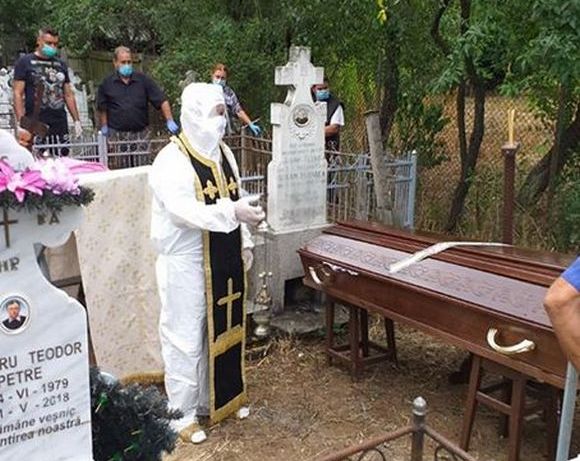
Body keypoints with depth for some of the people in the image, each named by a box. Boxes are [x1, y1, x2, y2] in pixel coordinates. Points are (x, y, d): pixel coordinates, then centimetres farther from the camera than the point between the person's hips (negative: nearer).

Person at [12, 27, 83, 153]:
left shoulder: (61, 65, 18)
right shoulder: (24, 62, 4)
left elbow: (68, 95, 20)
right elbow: (18, 94, -2)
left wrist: (77, 120, 13)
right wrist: (20, 123, -13)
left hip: (60, 124, 5)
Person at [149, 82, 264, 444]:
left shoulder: (222, 152, 7)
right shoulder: (172, 160, -17)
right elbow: (182, 209, -29)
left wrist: (245, 242, 10)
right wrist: (233, 212, -36)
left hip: (223, 260, 8)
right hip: (186, 263, -7)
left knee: (222, 329, 17)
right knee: (186, 336, 4)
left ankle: (218, 398, 35)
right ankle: (183, 412, 19)